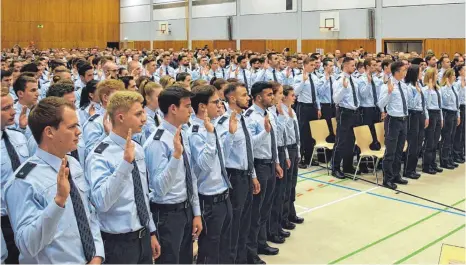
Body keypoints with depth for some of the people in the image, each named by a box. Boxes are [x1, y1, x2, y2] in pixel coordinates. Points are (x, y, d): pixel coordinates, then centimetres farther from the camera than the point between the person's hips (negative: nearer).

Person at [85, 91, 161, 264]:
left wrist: (151, 232, 15)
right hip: (118, 243, -7)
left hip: (143, 238, 7)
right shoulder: (100, 155, -17)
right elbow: (101, 202, -31)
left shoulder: (138, 149, 5)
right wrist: (125, 163, -35)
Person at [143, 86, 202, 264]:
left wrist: (196, 213, 11)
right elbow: (160, 188, -27)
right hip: (168, 214, -8)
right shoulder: (157, 142, -20)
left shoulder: (183, 136, 6)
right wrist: (176, 154, -36)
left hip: (186, 210, 8)